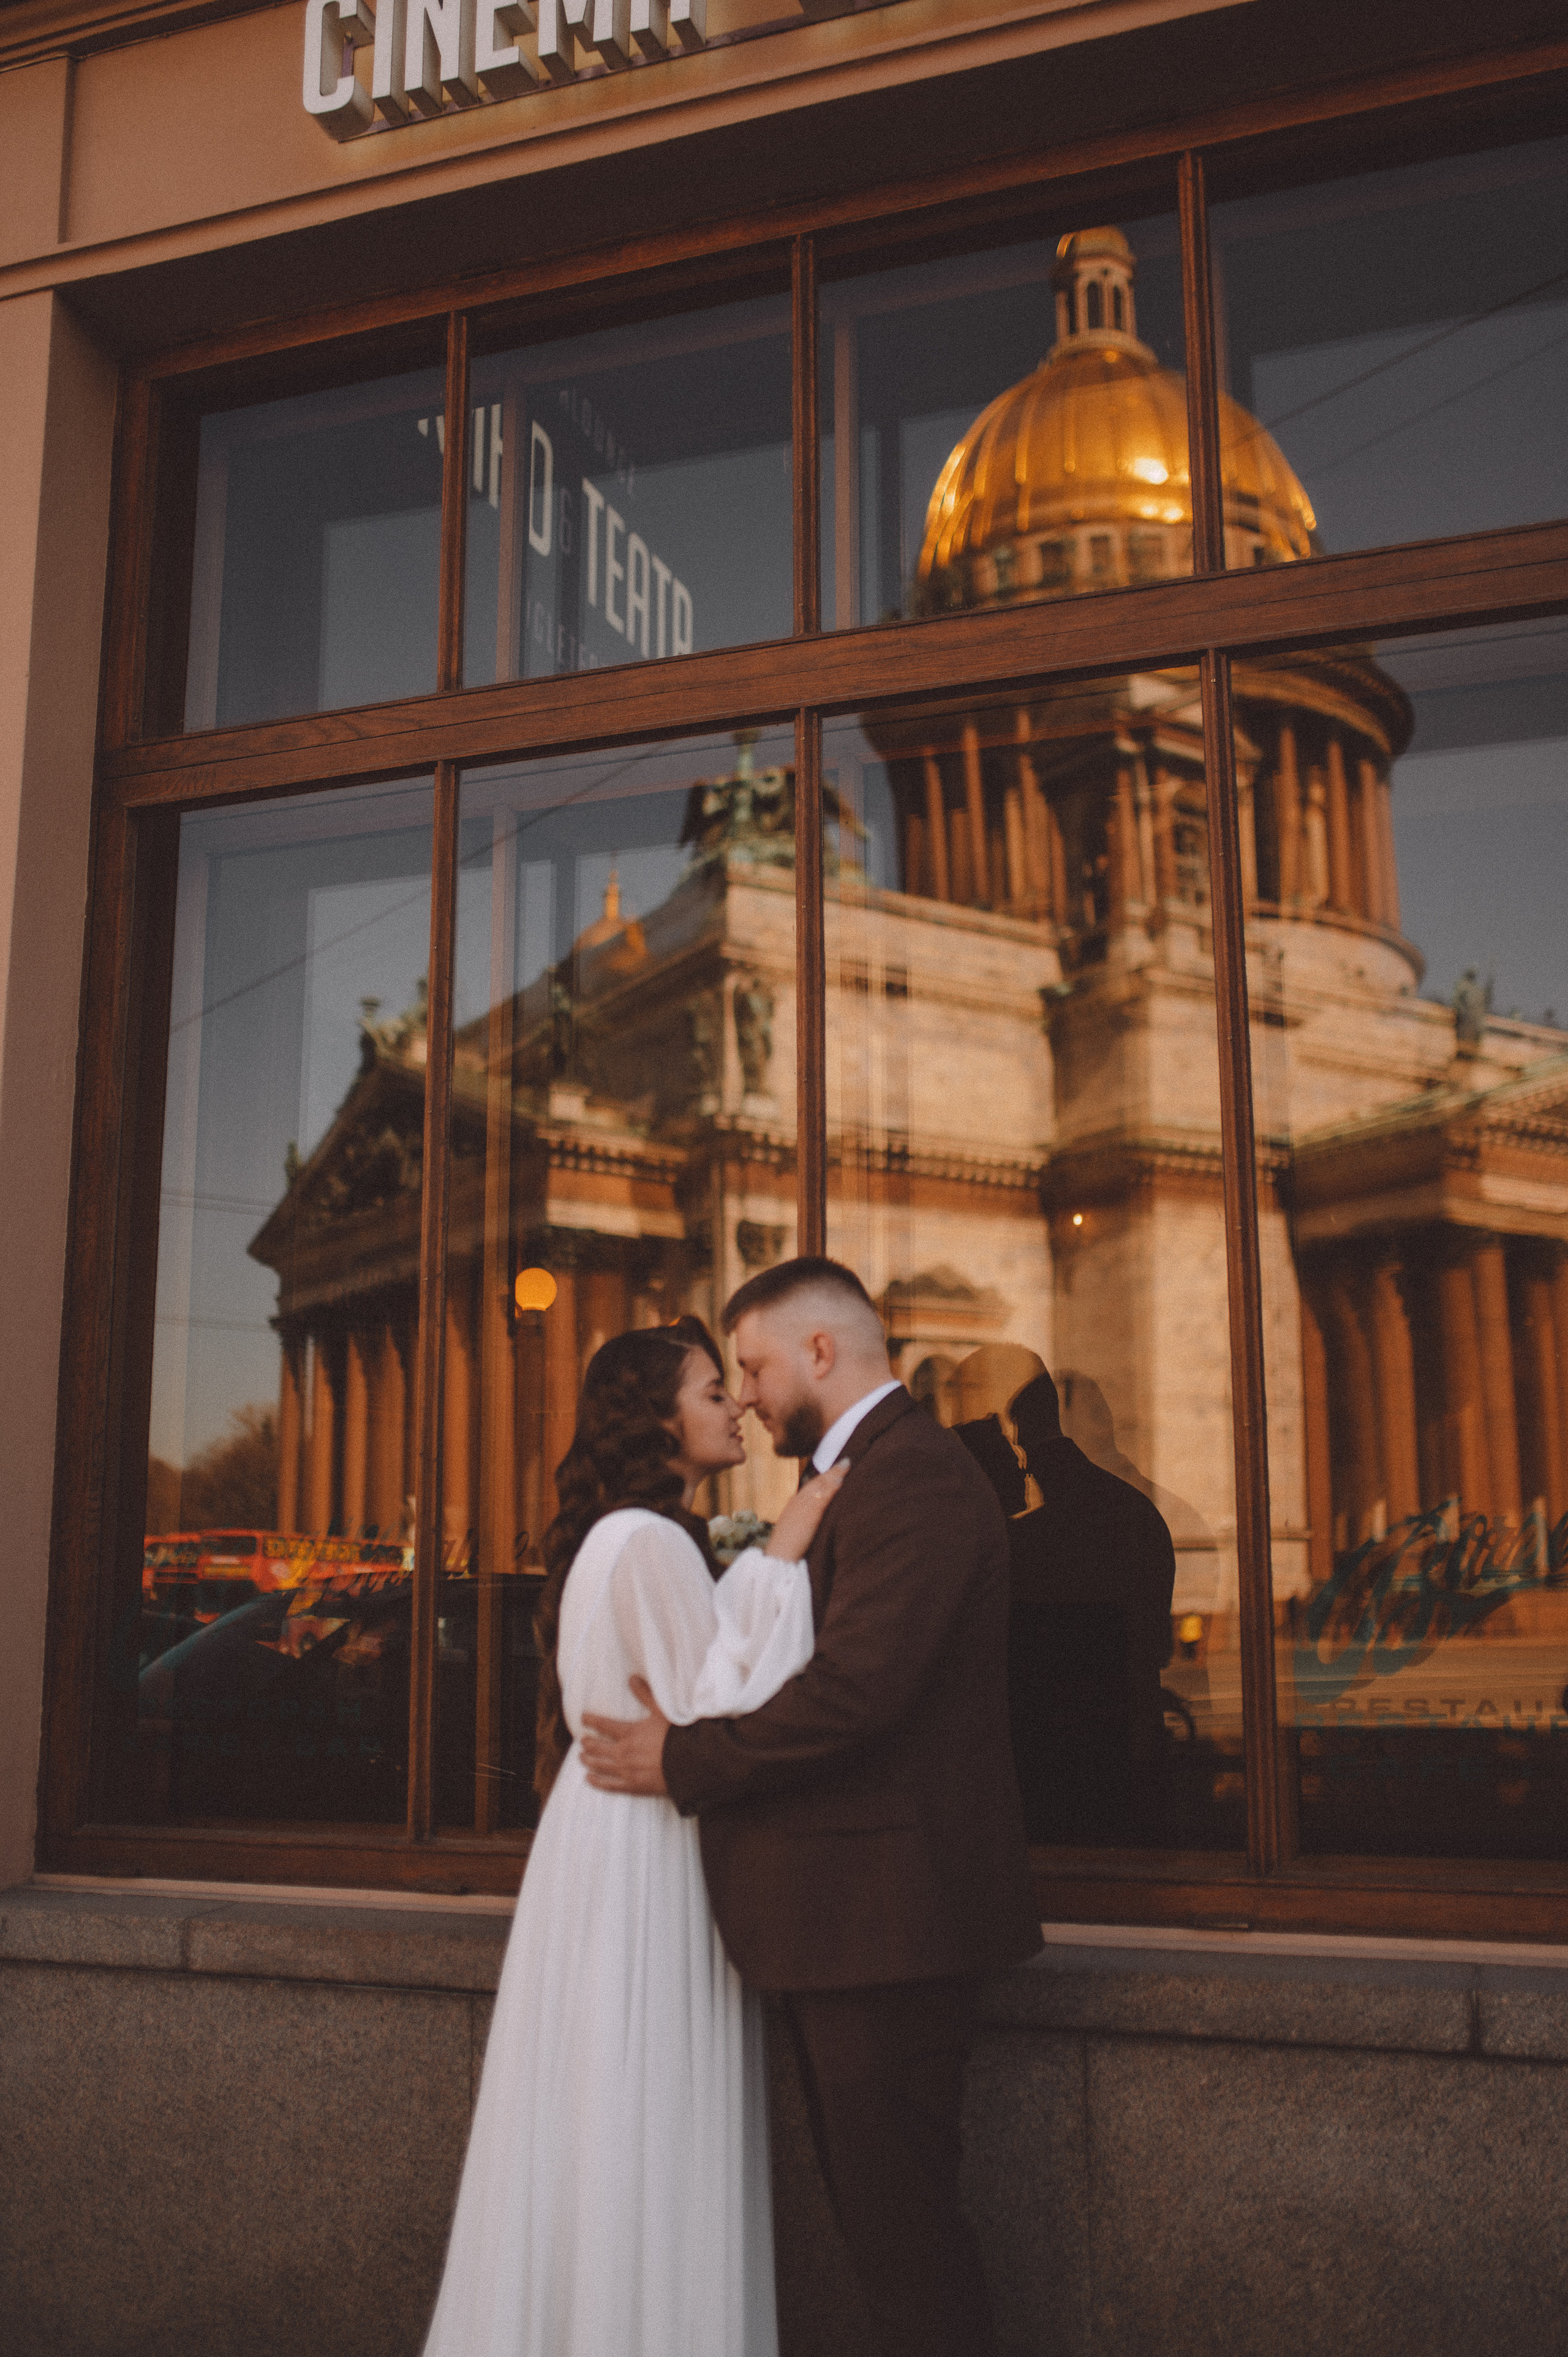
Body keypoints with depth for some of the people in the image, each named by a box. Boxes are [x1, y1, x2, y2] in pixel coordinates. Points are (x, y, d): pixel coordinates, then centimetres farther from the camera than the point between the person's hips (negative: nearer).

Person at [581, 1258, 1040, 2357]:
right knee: (880, 2212, 18)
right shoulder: (875, 1474, 16)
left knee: (900, 2217, -1)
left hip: (888, 1918, -10)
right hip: (862, 1910, 10)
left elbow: (854, 1688, -25)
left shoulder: (914, 1476, -17)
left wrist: (684, 1759, -15)